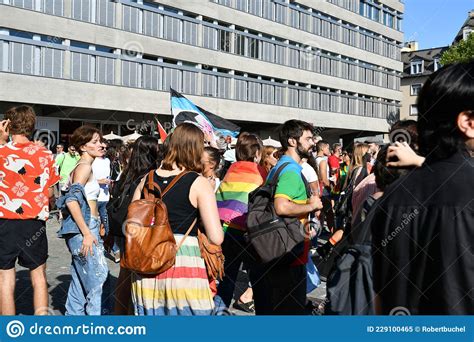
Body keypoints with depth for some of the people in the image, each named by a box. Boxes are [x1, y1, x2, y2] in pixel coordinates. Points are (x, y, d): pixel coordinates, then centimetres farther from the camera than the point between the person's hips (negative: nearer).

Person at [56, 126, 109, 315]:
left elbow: (75, 197, 21)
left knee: (81, 277, 16)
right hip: (84, 228, -9)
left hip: (84, 228, 9)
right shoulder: (85, 166, -13)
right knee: (97, 275, -4)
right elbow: (72, 200, -24)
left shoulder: (83, 166, 15)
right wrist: (87, 233, -25)